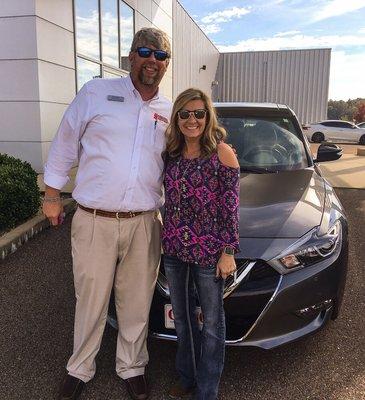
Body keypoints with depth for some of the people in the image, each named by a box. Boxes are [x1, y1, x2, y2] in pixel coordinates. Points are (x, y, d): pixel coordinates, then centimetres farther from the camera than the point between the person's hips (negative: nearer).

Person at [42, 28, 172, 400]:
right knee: (90, 302, 11)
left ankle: (131, 367, 37)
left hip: (144, 224, 3)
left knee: (136, 303, 13)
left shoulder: (170, 112, 9)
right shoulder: (96, 93, -1)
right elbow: (65, 144, 5)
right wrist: (52, 195, 6)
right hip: (93, 221, -2)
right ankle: (80, 369, 36)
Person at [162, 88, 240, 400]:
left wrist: (229, 251, -11)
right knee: (182, 317, 19)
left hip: (208, 251, -5)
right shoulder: (171, 153, 3)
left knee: (212, 321, 12)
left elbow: (231, 207, -9)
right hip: (174, 248, 5)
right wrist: (167, 238, 9)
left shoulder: (222, 153, -10)